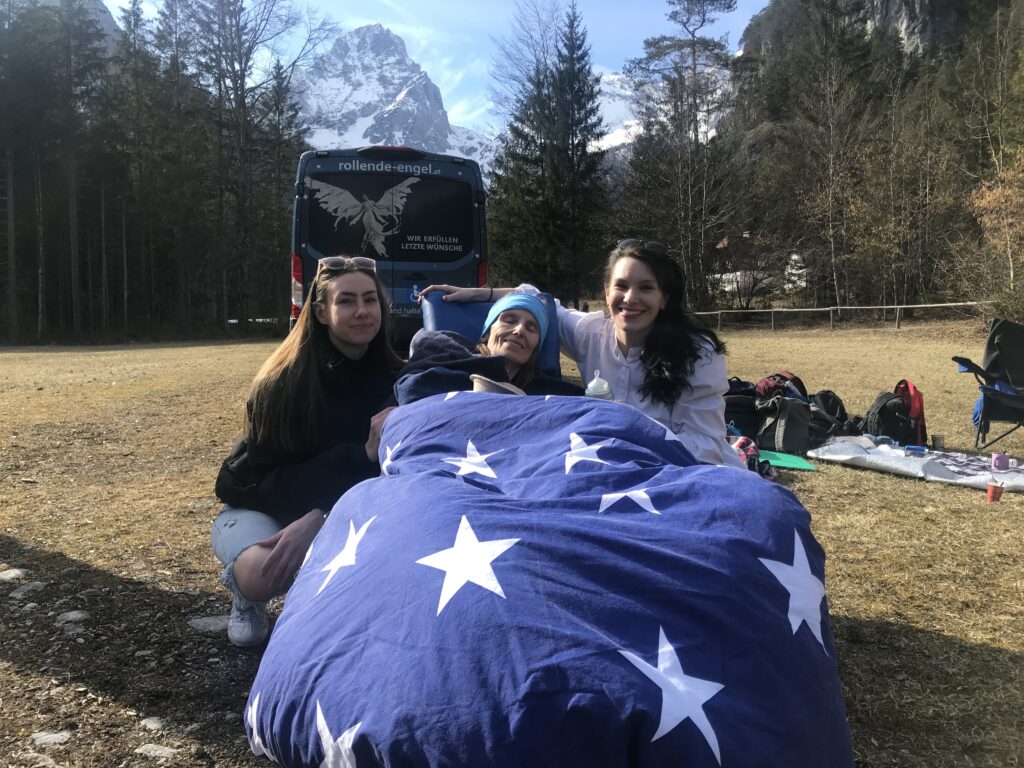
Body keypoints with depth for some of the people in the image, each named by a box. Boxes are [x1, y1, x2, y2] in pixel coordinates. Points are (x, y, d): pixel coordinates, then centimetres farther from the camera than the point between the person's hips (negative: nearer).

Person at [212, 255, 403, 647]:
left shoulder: (392, 378, -14)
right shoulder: (283, 383, -25)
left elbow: (388, 470, -14)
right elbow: (271, 483, -23)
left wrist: (316, 519, -30)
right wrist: (360, 456, -36)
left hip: (340, 507, 4)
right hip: (261, 504, -3)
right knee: (265, 573, -34)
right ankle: (244, 588, 5)